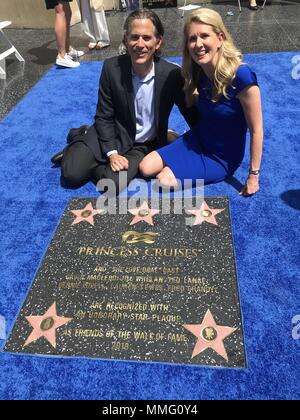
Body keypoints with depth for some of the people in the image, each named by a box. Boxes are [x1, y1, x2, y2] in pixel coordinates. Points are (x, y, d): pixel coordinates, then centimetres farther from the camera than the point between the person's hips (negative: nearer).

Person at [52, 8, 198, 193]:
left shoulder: (172, 74, -17)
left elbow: (190, 112, -3)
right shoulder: (112, 67, -14)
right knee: (71, 174, -15)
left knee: (114, 183, -24)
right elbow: (104, 117, -7)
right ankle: (79, 143, 18)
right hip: (113, 134, 0)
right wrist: (112, 153, -16)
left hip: (144, 145, 0)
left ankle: (92, 160, 8)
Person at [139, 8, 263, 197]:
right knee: (145, 168, -8)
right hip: (197, 140, 5)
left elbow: (256, 130, -21)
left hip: (222, 157, -5)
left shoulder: (241, 76, -28)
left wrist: (253, 176, -15)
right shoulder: (198, 71, -7)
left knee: (165, 180, -19)